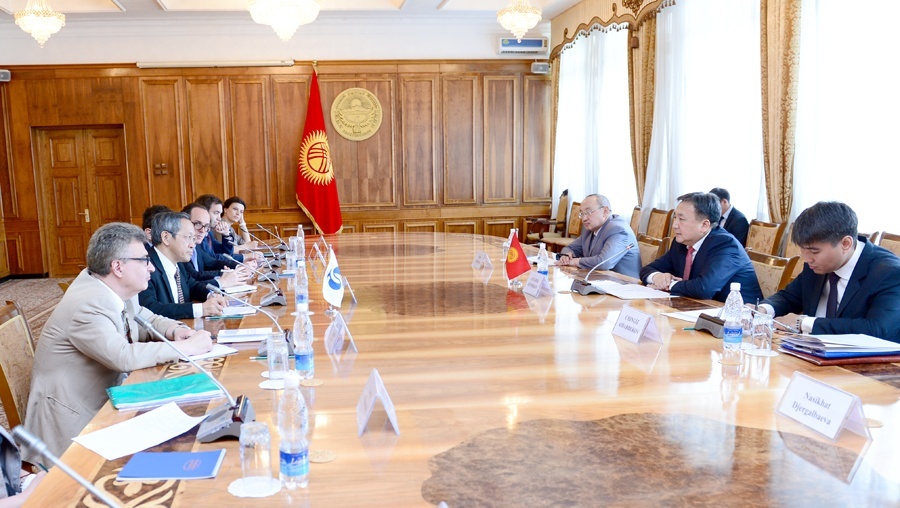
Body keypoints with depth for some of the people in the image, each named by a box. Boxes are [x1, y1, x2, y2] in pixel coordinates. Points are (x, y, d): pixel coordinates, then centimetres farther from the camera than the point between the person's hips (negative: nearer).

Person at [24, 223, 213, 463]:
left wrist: (176, 330, -5)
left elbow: (148, 320, 17)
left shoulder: (118, 290, 1)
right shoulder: (88, 305, -25)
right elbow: (123, 357, -34)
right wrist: (187, 347, -27)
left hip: (102, 402, 8)